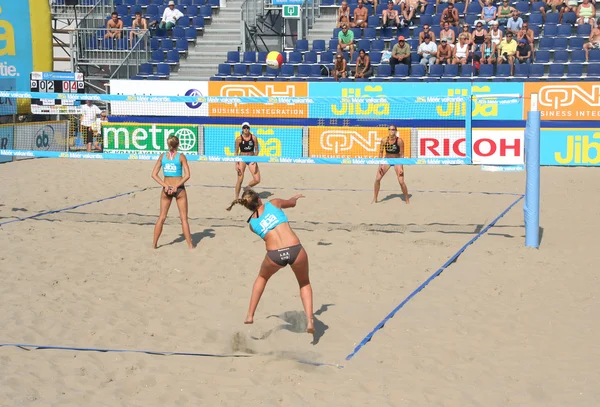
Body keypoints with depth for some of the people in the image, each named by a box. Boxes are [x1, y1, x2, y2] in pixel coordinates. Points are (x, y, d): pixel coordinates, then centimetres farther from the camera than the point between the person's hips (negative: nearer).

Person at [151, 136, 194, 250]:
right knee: (184, 218, 4)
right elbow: (187, 175, -15)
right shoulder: (181, 156, -6)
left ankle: (154, 244, 15)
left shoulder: (162, 156, 2)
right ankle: (190, 245, 5)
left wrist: (165, 185, -8)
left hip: (166, 189, 3)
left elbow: (154, 174, -1)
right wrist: (177, 186, -13)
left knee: (161, 218, 12)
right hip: (179, 189, -3)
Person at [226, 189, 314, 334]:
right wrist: (295, 198, 53)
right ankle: (309, 321, 9)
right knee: (304, 283, 27)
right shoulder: (274, 204, 11)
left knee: (262, 277, 36)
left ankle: (250, 316, 35)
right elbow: (292, 203, 30)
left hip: (274, 256, 1)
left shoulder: (252, 223, 17)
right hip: (295, 250, -1)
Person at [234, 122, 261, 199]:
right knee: (240, 180, -8)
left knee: (257, 180, -5)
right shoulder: (239, 139, -8)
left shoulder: (254, 138, -5)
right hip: (242, 159, -2)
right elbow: (236, 152, -3)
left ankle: (247, 188, 26)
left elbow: (256, 150, 1)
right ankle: (236, 198, 6)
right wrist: (236, 164, -10)